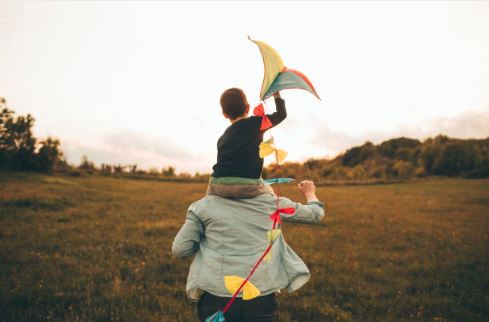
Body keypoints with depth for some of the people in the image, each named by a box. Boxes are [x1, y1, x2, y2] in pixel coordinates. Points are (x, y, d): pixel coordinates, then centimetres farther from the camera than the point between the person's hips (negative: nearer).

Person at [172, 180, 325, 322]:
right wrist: (310, 192, 38)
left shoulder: (204, 206, -2)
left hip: (216, 297, 0)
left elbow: (179, 249, -1)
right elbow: (316, 213, 16)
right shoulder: (272, 202, 2)